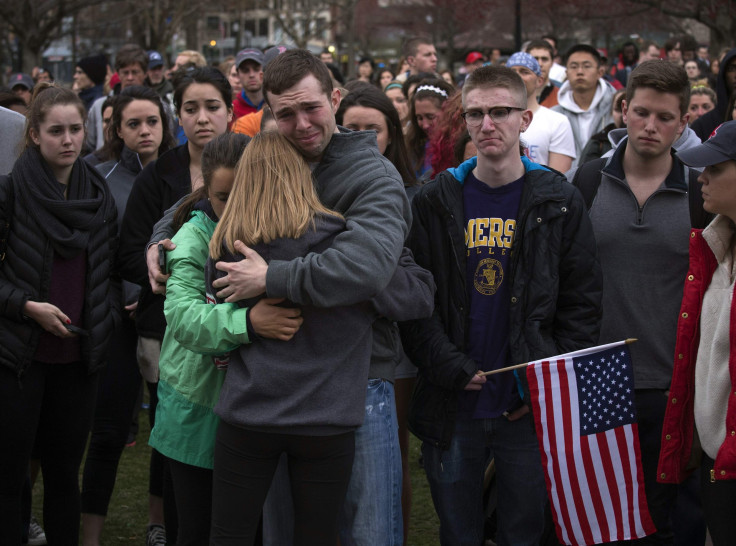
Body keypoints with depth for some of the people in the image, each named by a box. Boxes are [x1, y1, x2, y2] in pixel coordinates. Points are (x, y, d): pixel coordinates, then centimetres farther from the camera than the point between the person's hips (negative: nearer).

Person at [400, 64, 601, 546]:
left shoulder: (560, 202, 2)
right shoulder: (435, 202, 3)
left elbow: (582, 303, 0)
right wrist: (452, 369, -12)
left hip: (533, 411, -1)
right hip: (452, 407, 1)